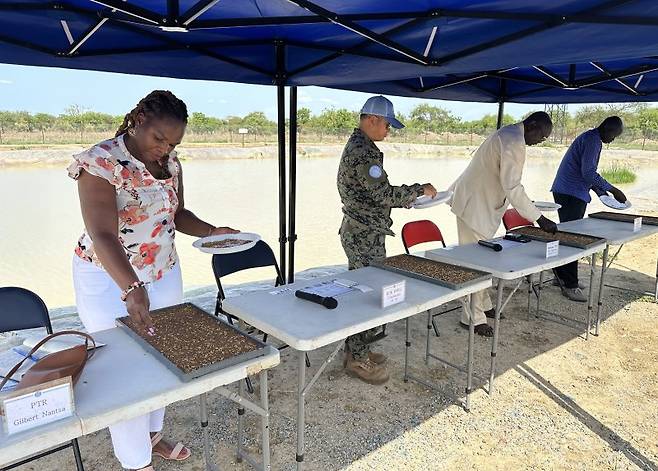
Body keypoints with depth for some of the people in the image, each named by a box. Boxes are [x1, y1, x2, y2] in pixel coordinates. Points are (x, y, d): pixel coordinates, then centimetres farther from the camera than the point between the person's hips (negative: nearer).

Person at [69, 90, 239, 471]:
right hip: (111, 280, -6)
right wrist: (131, 290, -41)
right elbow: (102, 235, -29)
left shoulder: (170, 163, 0)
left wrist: (211, 231, -8)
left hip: (164, 273, 7)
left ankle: (153, 436, 39)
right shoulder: (101, 162, -21)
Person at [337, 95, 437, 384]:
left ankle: (356, 349, 29)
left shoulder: (356, 145, 15)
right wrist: (420, 190, -9)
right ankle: (358, 360, 11)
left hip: (358, 232, 11)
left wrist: (407, 198, 14)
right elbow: (383, 194, -22)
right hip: (366, 236, -11)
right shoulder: (364, 152, -19)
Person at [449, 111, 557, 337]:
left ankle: (483, 305, 31)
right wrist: (539, 218, -19)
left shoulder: (507, 134, 11)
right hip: (475, 206, -11)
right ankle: (473, 318, 5)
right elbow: (513, 189, -24)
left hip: (482, 203, 11)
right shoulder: (514, 144, -21)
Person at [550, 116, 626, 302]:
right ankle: (570, 285, -6)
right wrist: (613, 190, -17)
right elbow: (588, 172, -22)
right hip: (571, 194, -11)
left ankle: (562, 276, 23)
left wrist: (601, 191, 19)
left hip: (571, 194, 11)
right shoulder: (592, 140, -13)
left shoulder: (590, 139, 20)